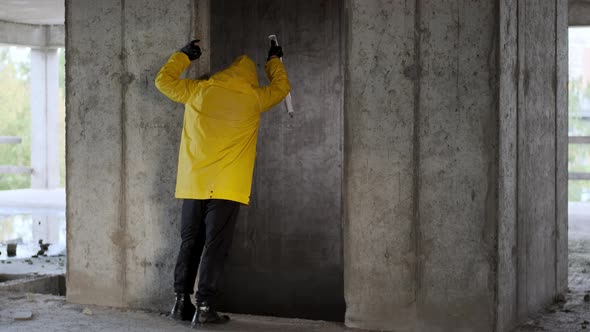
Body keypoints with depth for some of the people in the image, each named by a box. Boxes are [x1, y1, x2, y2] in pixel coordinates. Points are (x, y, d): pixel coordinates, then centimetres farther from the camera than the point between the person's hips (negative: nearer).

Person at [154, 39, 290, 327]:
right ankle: (204, 307, -3)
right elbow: (281, 87, 23)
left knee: (189, 243, 12)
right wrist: (273, 60, 39)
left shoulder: (198, 90, 6)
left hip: (193, 184, 3)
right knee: (215, 246, -1)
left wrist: (184, 56, 34)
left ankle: (181, 302, 14)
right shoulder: (253, 98, 3)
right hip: (226, 186, -3)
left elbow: (164, 80, 21)